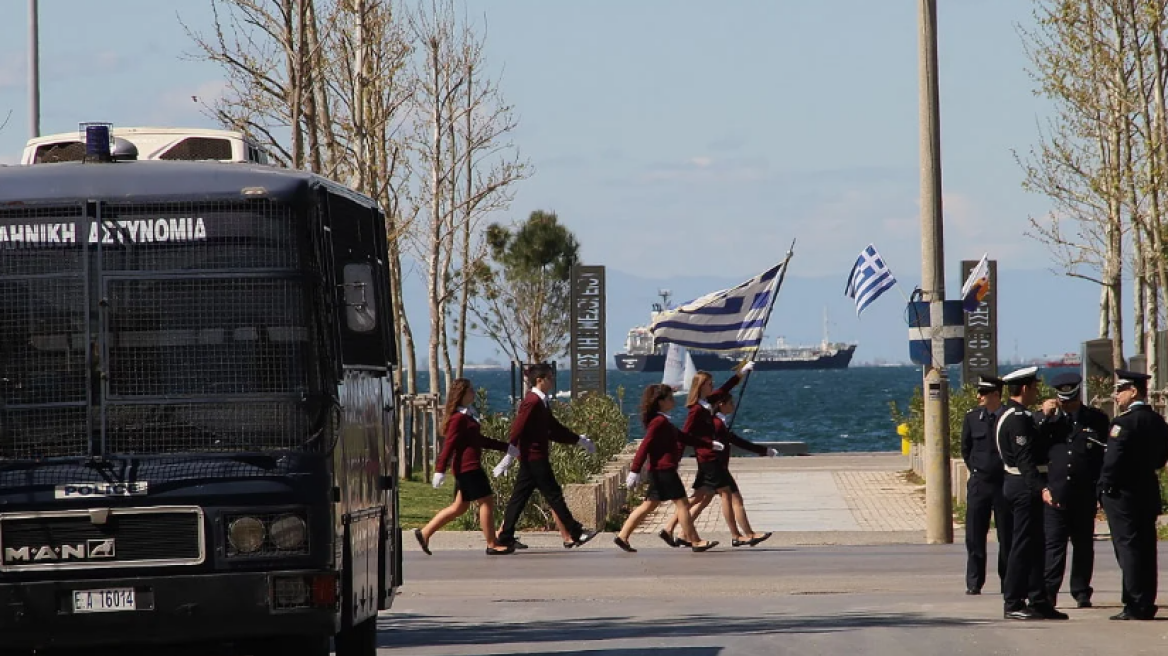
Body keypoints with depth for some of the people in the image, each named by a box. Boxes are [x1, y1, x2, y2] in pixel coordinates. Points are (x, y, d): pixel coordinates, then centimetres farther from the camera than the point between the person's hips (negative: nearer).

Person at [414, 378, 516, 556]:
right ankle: (492, 545, -3)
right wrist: (440, 470, -22)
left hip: (466, 468, 10)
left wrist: (506, 447, 26)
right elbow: (449, 444, -19)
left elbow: (479, 440, 26)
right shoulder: (459, 418, -14)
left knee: (459, 507, 14)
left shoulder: (469, 415, 17)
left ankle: (424, 533, 16)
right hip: (468, 466, -10)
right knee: (486, 501, -6)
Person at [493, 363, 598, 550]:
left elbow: (554, 430, 24)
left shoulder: (542, 402, 16)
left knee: (520, 497, 8)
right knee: (553, 494, -4)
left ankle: (505, 537, 8)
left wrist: (580, 441, 24)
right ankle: (574, 534, 0)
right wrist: (509, 457, -24)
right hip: (534, 456, -10)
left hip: (530, 458, 10)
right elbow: (518, 430, -20)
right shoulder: (533, 402, -15)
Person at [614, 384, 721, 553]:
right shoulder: (659, 422, -14)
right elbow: (645, 446, -20)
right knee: (682, 503, -4)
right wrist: (635, 471, -24)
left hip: (658, 471, 10)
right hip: (664, 470, -10)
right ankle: (695, 542, -1)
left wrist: (710, 444, 28)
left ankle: (622, 536, 10)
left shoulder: (663, 422, 19)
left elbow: (683, 437, 26)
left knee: (649, 505, 11)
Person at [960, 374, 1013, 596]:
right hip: (979, 484, 2)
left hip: (1004, 483, -2)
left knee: (1007, 536, 3)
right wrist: (976, 470, 9)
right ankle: (974, 583, 6)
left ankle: (1008, 582, 10)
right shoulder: (972, 418, 4)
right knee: (975, 535, 0)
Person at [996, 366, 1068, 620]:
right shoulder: (1018, 418, -18)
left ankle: (1039, 600, 18)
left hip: (1020, 485, 11)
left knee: (1035, 545, 13)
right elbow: (1025, 460, -25)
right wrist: (1041, 489, -29)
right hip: (1025, 487, -11)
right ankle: (1013, 604, -4)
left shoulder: (1011, 415, 15)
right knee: (1023, 544, -7)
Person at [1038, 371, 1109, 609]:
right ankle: (1048, 591, -9)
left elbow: (1108, 455, 7)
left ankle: (1082, 592, 14)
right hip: (1055, 493, 0)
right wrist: (1045, 417, -9)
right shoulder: (1049, 419, 10)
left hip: (1084, 495, 0)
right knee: (1052, 544, -6)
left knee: (1083, 544, 7)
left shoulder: (1097, 419, 6)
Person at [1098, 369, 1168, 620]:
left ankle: (1135, 606, -5)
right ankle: (1146, 604, 14)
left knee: (1128, 546, -4)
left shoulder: (1125, 422, -16)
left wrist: (1106, 485, -10)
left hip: (1123, 495, -8)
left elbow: (1114, 459, -22)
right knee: (1145, 548, 11)